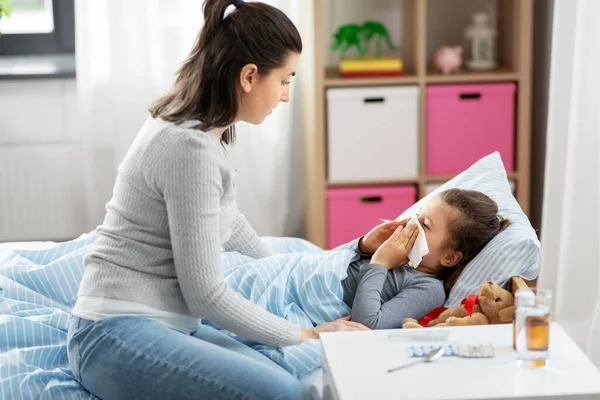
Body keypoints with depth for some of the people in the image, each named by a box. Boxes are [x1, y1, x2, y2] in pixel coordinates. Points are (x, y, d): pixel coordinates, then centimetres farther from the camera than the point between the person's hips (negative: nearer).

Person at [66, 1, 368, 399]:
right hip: (120, 336, -9)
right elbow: (205, 292, -17)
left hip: (159, 323, 9)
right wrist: (306, 335, -7)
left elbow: (224, 216, 29)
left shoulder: (196, 127, 10)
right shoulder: (191, 147, -20)